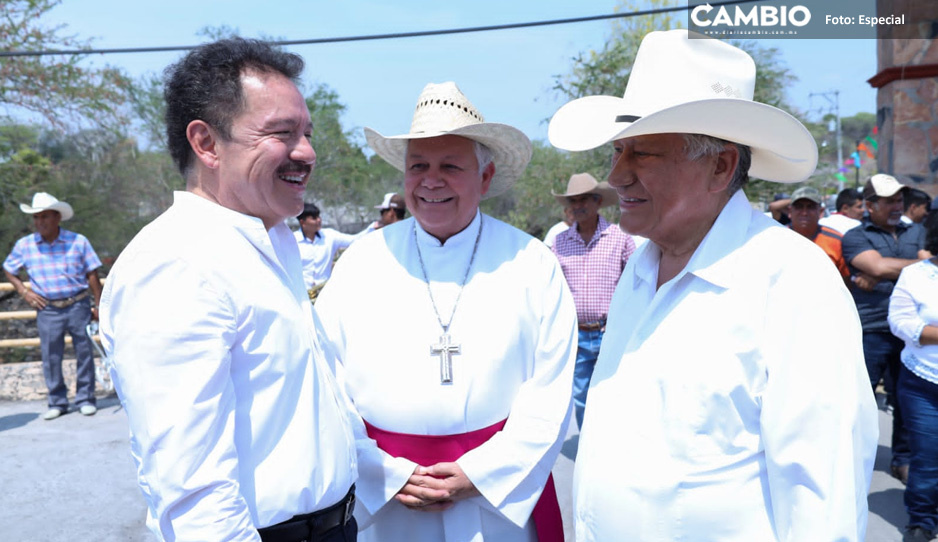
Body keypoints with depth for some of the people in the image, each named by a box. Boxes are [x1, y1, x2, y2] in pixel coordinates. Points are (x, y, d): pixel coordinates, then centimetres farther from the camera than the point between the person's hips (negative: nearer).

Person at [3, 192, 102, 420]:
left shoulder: (78, 242, -1)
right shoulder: (24, 245, 3)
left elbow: (92, 275, 1)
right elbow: (8, 270, 18)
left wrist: (98, 306, -1)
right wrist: (24, 292, 4)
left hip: (78, 306, -1)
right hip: (47, 310, 1)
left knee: (84, 352, 3)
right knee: (50, 356, 4)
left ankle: (85, 399, 15)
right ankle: (57, 402, 17)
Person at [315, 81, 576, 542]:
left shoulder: (531, 264, -4)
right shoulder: (361, 263, -2)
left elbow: (551, 394, -5)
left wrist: (480, 474, -10)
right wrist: (391, 475, -9)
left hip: (502, 494, 0)